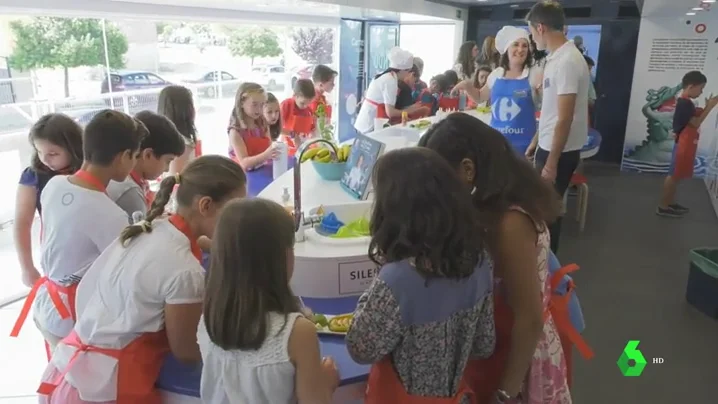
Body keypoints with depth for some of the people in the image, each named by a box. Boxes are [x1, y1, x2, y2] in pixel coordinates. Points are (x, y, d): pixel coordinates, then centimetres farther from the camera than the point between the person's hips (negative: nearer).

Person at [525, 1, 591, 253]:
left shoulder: (567, 61, -21)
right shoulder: (556, 57, 8)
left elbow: (564, 119, -23)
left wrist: (551, 164, -22)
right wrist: (535, 142, 21)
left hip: (559, 151, -9)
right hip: (548, 146, 9)